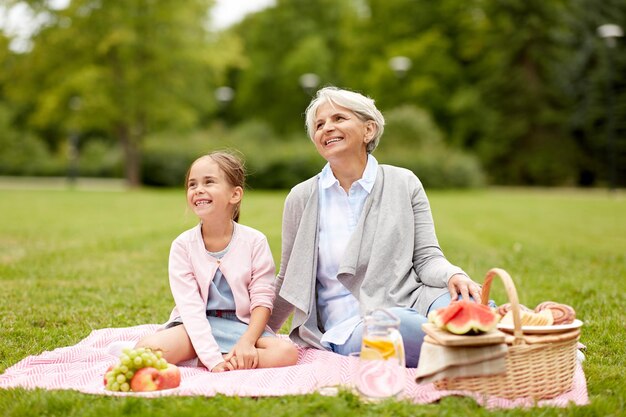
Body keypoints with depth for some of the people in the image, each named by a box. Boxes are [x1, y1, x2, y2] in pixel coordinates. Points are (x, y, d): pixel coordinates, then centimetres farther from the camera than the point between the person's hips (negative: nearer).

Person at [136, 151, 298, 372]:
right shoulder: (183, 245, -6)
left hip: (242, 326, 1)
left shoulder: (254, 241, -4)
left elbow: (262, 300, -5)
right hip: (197, 327, -1)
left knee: (287, 353, -29)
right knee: (146, 349, -30)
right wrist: (213, 360, -24)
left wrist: (247, 341, -22)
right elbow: (190, 307, -13)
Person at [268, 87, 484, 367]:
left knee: (472, 303, -34)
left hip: (413, 302, 1)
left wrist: (454, 276, -17)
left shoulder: (404, 183, 10)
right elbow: (290, 281, 19)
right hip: (349, 330, -1)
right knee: (395, 323, -38)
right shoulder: (301, 198, 10)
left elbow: (426, 256, 5)